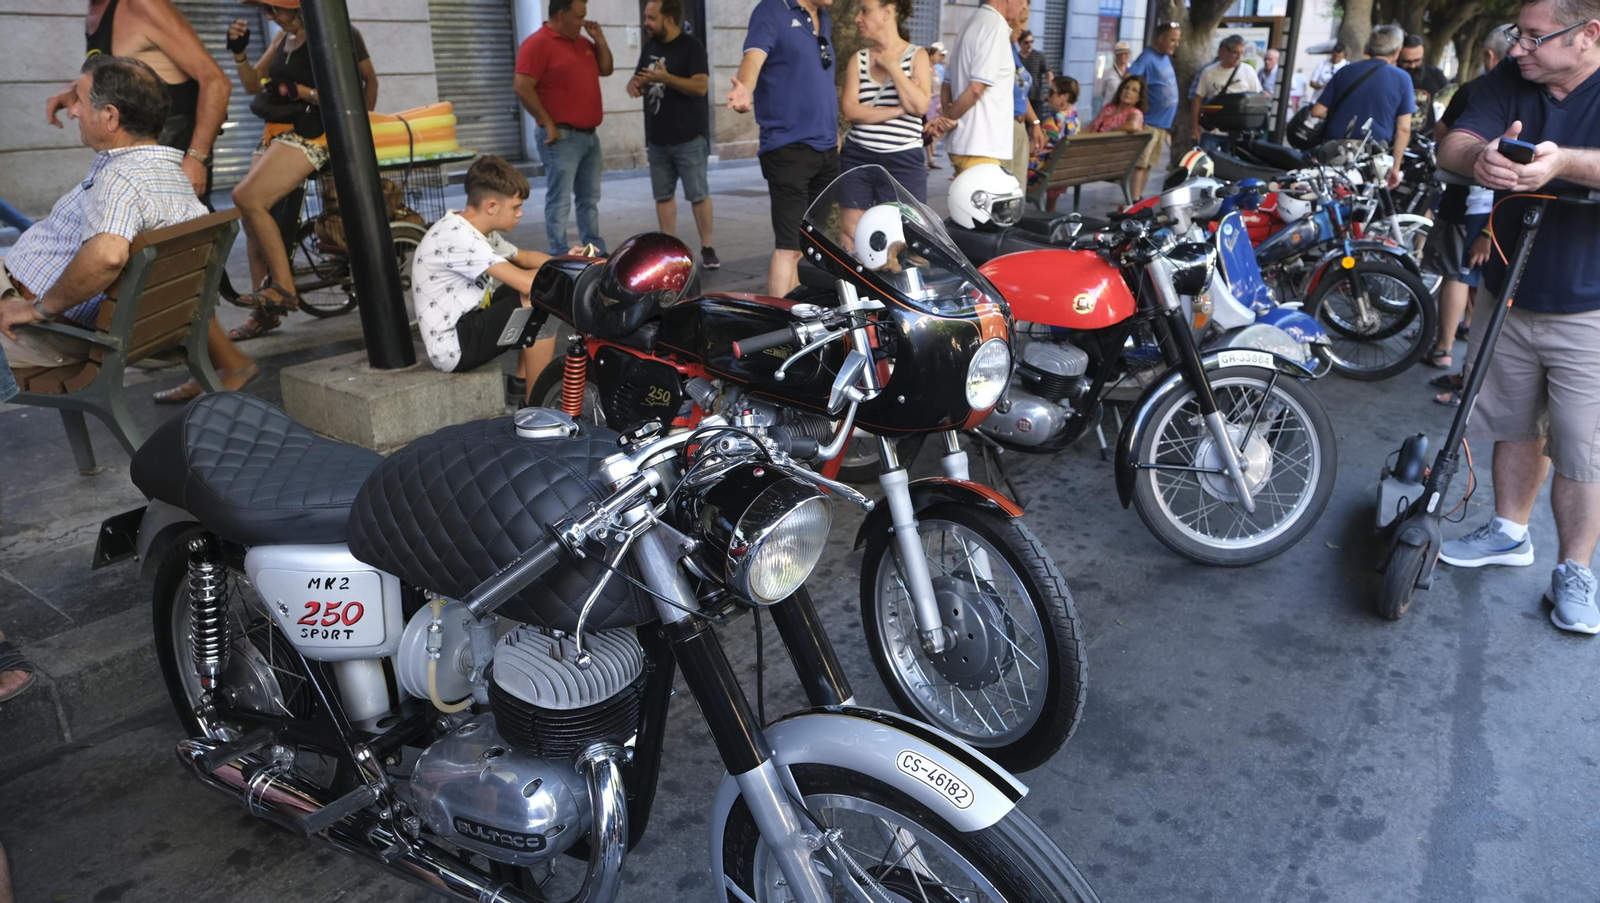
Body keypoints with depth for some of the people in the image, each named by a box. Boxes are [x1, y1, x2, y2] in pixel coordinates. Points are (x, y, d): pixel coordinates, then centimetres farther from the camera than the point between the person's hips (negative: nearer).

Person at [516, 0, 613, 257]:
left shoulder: (582, 41, 15)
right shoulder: (537, 43, -11)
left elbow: (606, 69, 22)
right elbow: (522, 88, -17)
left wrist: (599, 40, 7)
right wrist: (549, 125, -17)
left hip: (589, 135, 8)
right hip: (562, 137, -8)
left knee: (590, 198, 13)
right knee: (560, 201, -6)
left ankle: (597, 252, 21)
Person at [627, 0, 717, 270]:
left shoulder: (691, 47, -8)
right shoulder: (649, 47, 13)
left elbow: (701, 86, -18)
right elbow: (638, 79, 20)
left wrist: (666, 78, -26)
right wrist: (634, 84, -5)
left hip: (689, 138, -6)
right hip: (657, 139, 7)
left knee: (698, 195, -3)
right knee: (663, 196, 7)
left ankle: (707, 248, 4)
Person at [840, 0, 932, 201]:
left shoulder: (917, 56, 5)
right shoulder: (859, 59, 10)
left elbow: (920, 106, -10)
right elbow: (849, 111, -3)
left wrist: (892, 66, -7)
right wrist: (898, 110, -11)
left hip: (904, 161, -2)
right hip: (857, 158, 2)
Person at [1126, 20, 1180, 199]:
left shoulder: (1165, 57, 13)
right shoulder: (1147, 58, -13)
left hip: (1163, 122, 8)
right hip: (1149, 122, -8)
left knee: (1148, 164, 12)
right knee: (1140, 163, -9)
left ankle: (1140, 199, 19)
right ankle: (1134, 202, -9)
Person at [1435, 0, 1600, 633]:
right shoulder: (1508, 81, -1)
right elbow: (1451, 145, -15)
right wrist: (1481, 158, -37)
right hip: (1508, 294, 4)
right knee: (1515, 425, 18)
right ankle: (1509, 533, 36)